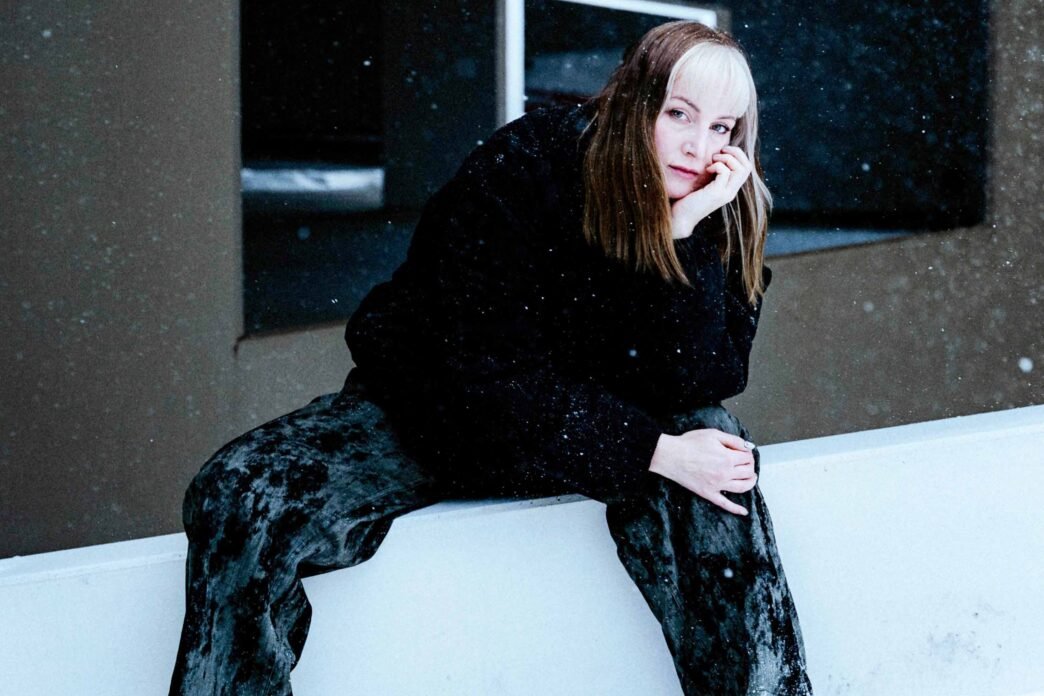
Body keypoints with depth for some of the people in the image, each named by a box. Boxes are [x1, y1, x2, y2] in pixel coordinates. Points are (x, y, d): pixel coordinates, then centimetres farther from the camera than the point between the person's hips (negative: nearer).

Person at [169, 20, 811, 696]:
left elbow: (693, 384, -20)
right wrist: (653, 451, -31)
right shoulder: (524, 166, -22)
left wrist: (686, 231, -30)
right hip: (434, 412, -2)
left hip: (588, 427, 3)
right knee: (239, 497, -26)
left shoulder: (718, 217, -9)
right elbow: (490, 369, -25)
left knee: (710, 447, -28)